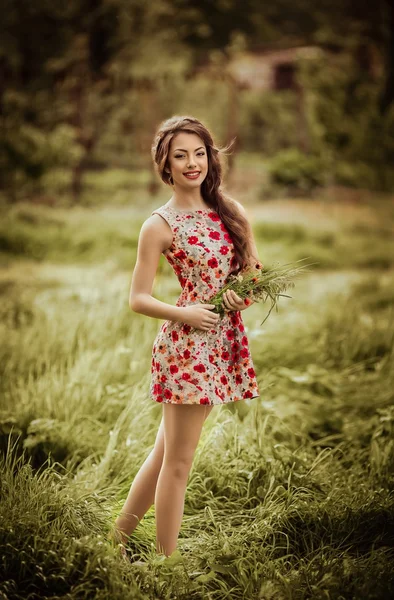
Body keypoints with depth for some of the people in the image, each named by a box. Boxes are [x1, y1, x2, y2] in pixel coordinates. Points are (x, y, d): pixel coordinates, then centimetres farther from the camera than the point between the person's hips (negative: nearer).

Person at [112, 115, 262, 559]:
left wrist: (246, 292, -6)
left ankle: (120, 536, 28)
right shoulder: (159, 225, -6)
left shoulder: (231, 211, 9)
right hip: (187, 344, -6)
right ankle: (166, 560, 10)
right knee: (177, 462, 0)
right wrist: (184, 314, -20)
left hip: (225, 341, 6)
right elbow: (138, 299, -5)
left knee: (167, 451, 14)